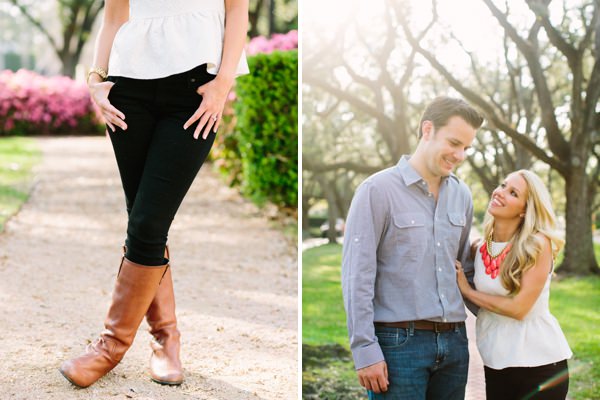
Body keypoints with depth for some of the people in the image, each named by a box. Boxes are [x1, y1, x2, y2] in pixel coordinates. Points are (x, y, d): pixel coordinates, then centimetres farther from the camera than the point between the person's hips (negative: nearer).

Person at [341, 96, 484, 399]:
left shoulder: (461, 195, 12)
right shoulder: (378, 190, -6)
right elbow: (357, 276, -10)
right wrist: (365, 349, -14)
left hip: (454, 340, 6)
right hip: (399, 341, -6)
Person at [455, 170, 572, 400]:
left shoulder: (538, 244, -13)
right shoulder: (479, 249, 2)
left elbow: (519, 308, -17)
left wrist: (467, 292, -8)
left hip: (540, 364, -5)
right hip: (495, 366, 5)